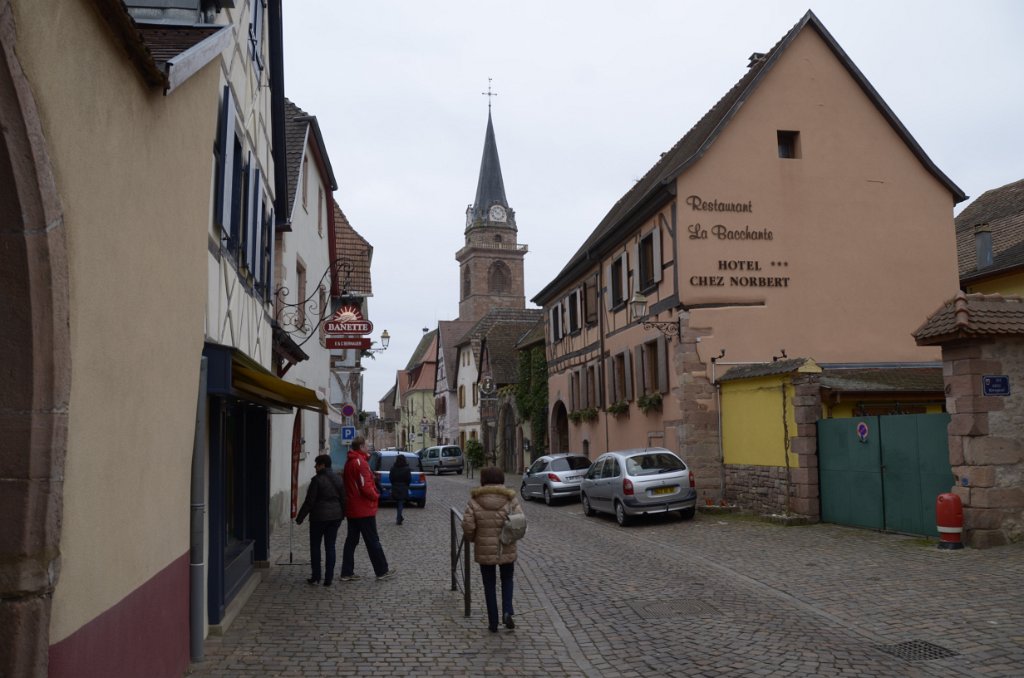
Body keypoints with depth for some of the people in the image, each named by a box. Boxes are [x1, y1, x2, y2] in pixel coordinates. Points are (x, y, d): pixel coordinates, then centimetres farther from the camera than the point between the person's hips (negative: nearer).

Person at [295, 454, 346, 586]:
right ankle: (328, 578, 7)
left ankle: (316, 577, 10)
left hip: (319, 517, -5)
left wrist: (300, 517, -4)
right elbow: (343, 499, 10)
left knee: (315, 546, 9)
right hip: (335, 516, 5)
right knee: (330, 547, 7)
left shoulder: (317, 480, -13)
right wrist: (342, 515, 20)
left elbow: (309, 501, -13)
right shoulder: (337, 479, 6)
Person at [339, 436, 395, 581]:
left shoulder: (349, 462, 13)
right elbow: (365, 486, -22)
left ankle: (347, 573, 12)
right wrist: (376, 496, -7)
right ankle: (382, 571, 10)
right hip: (364, 509, -9)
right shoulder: (360, 462, -17)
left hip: (351, 509, 9)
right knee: (373, 541, 1)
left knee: (351, 540, 11)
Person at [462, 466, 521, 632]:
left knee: (489, 585, 14)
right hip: (507, 549, 0)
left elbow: (467, 526, -13)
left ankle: (493, 622, 17)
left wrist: (472, 538, 8)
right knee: (507, 579, 21)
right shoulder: (511, 499, -7)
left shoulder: (474, 501, -8)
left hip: (484, 550, 0)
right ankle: (507, 612, 3)